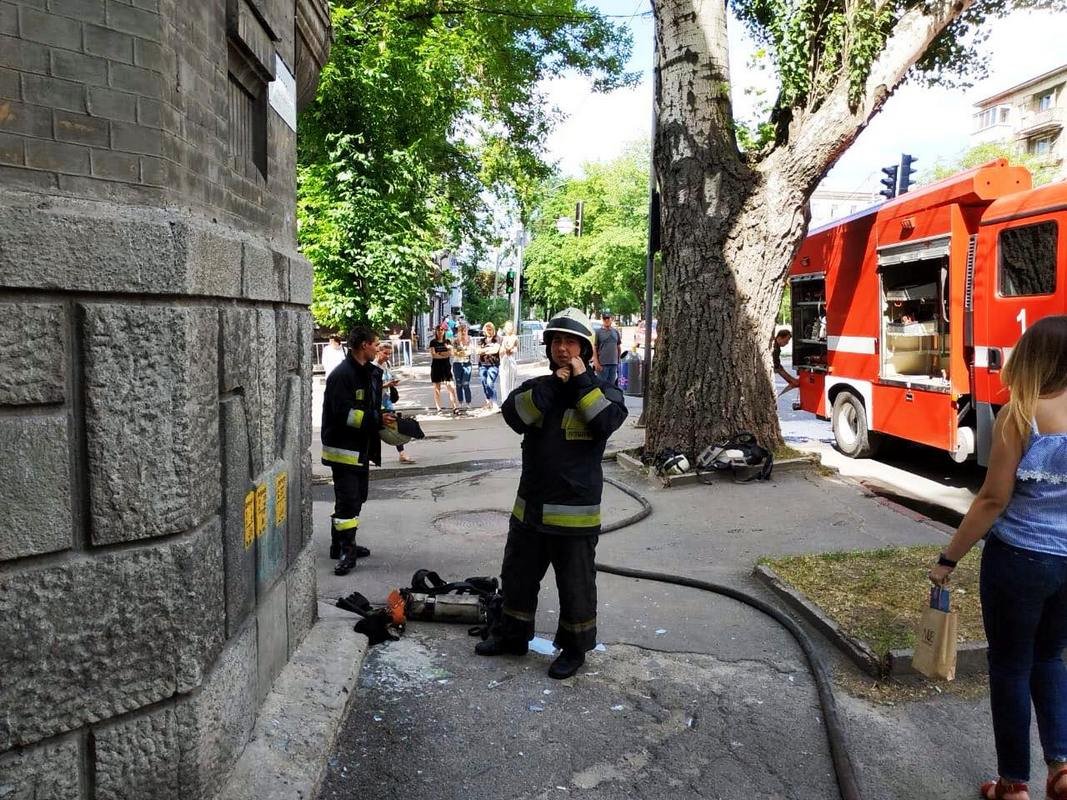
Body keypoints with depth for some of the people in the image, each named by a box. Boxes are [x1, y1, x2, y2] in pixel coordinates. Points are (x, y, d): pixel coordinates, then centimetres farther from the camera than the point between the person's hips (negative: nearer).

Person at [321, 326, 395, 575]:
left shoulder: (370, 372, 12)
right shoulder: (342, 375, -18)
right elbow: (344, 413, -24)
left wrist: (384, 417, 5)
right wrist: (377, 419, -25)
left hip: (361, 448, 10)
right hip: (343, 448, -10)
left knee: (356, 498, 17)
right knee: (347, 500, -8)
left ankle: (342, 545, 28)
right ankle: (345, 550, -2)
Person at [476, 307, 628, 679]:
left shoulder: (602, 390, -3)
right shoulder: (538, 385, 7)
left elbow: (608, 421, -24)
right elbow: (513, 415, -12)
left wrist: (581, 381, -19)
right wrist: (552, 386, -18)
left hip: (575, 511, -5)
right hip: (530, 506, 5)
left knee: (575, 584, 7)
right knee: (518, 575, 19)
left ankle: (575, 647, 25)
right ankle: (512, 634, 37)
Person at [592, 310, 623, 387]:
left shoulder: (616, 331, 11)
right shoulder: (598, 332, -3)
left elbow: (619, 346, 17)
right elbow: (594, 349, -6)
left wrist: (619, 360, 12)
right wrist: (596, 363, -13)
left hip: (614, 363, 4)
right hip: (602, 363, -4)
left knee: (612, 384, 10)